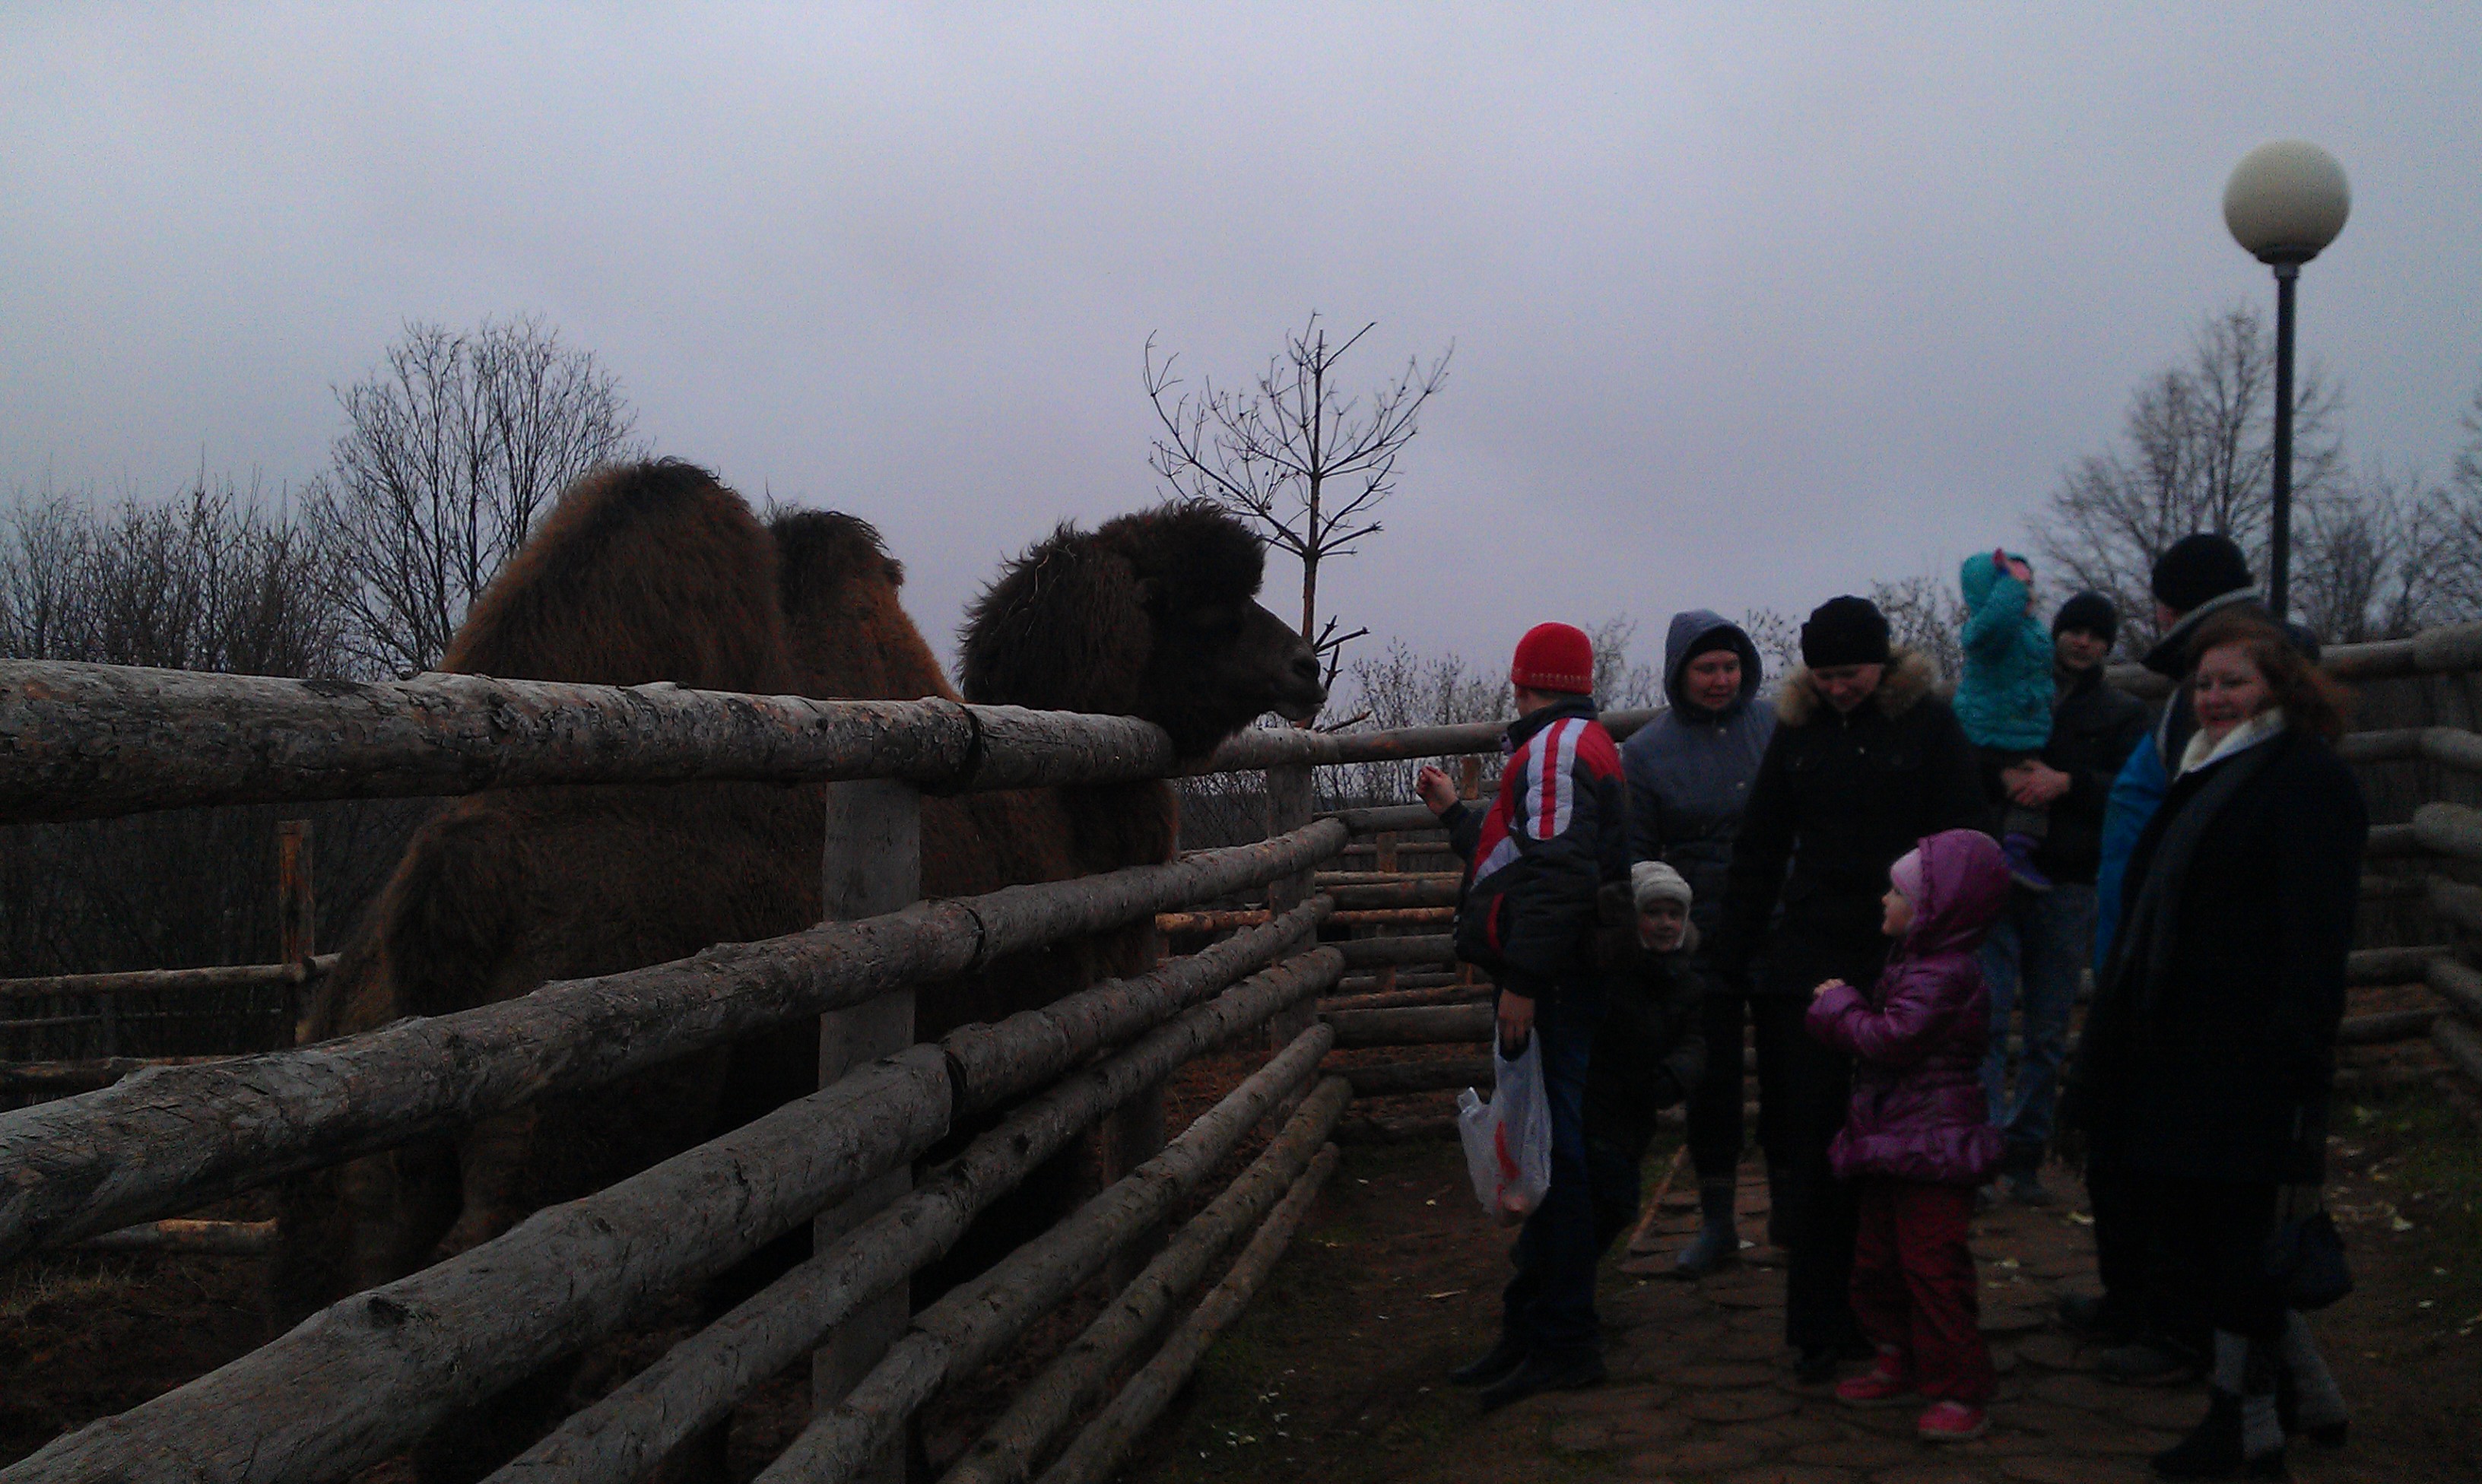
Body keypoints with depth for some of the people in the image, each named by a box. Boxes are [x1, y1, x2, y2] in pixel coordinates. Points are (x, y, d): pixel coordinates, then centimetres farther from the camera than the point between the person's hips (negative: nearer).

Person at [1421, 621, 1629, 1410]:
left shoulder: (1557, 746, -10)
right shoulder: (1572, 745, 23)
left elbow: (1557, 871, -23)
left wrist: (1523, 979, -24)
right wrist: (1456, 813, 39)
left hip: (1550, 989, -11)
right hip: (1556, 984, 11)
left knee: (1551, 1158, -7)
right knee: (1544, 1157, 14)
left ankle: (1560, 1344, -1)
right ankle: (1535, 1329, 23)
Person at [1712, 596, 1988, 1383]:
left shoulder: (1929, 724, -1)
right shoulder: (1798, 727, 8)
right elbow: (1759, 847, 12)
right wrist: (1732, 954, 7)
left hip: (1902, 964, -2)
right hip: (1809, 959, 3)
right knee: (1807, 1143, 1)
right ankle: (1819, 1324, 9)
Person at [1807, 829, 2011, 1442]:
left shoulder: (1945, 975, -19)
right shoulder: (1915, 965, 15)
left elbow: (1891, 1037, -26)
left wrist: (1838, 1006, -12)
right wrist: (1840, 1008, 11)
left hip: (1931, 1152, -11)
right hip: (1892, 1147, 11)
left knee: (1932, 1266, -7)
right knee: (1877, 1264, 17)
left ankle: (1960, 1391, 2)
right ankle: (1899, 1366, 31)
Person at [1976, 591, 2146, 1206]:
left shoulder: (2122, 713, 12)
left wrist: (2067, 783, -16)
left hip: (2068, 885, 1)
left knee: (2048, 1032, 6)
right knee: (1987, 1016, -13)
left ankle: (2024, 1155, 15)